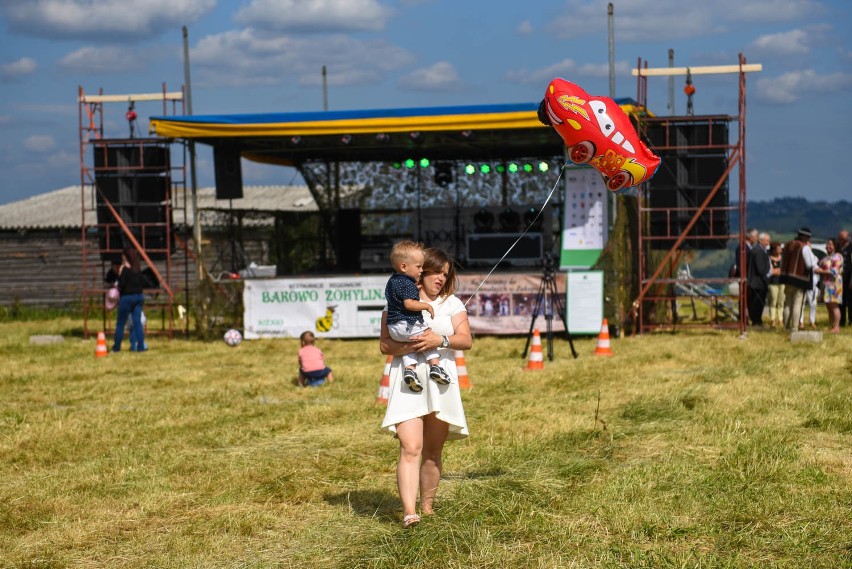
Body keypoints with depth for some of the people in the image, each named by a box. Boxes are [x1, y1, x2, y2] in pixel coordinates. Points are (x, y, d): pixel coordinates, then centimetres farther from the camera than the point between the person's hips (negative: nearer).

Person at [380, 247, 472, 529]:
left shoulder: (452, 303, 13)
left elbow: (466, 339, 0)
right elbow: (385, 345, 0)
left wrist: (440, 340, -18)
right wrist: (410, 346, -19)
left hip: (441, 383, 3)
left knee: (433, 451, 9)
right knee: (410, 448, -16)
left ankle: (427, 507, 22)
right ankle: (409, 513, -25)